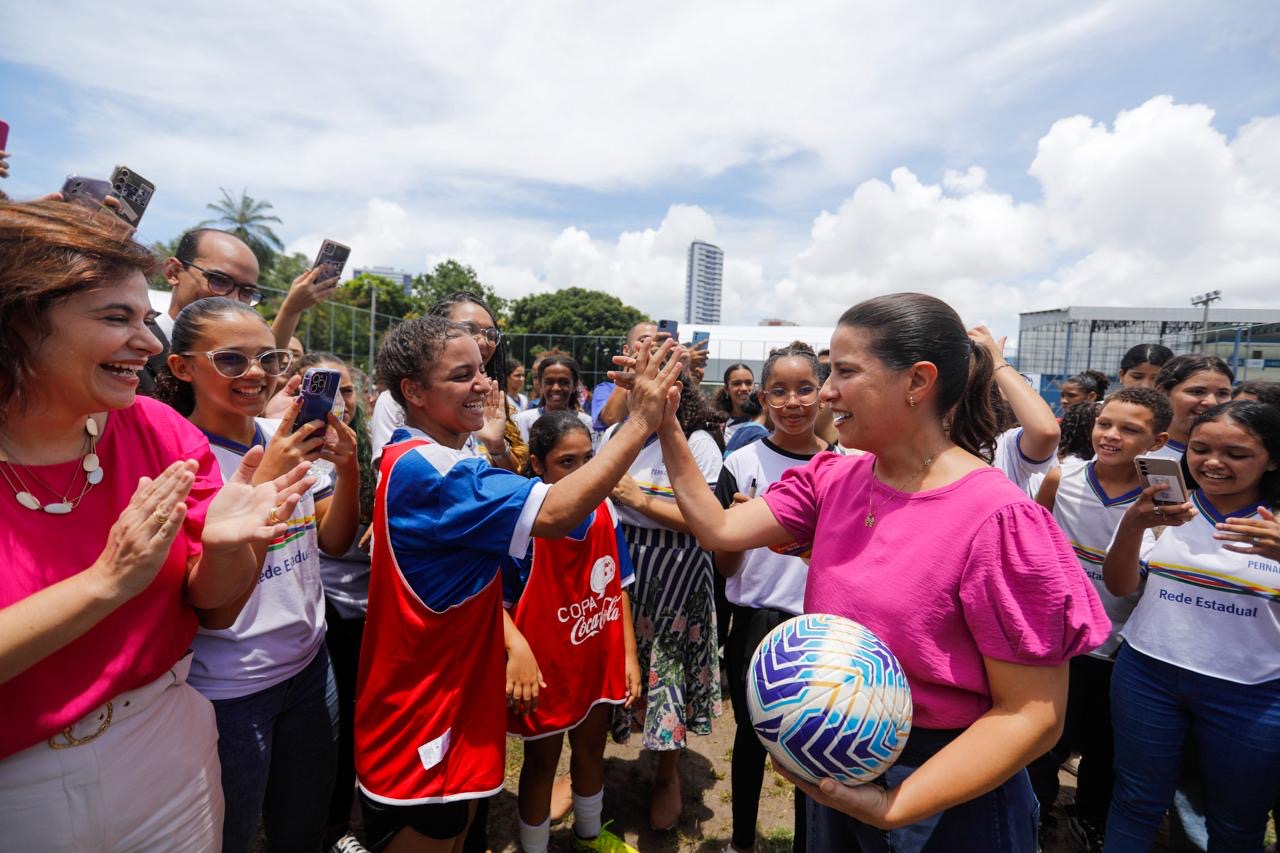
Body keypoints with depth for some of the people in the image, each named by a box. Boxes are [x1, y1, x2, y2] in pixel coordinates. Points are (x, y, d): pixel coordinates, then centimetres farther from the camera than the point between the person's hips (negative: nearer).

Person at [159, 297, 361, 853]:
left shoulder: (293, 438, -2)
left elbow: (334, 541, 1)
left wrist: (348, 469, -17)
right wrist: (265, 478, -31)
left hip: (308, 666, 5)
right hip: (227, 692, -4)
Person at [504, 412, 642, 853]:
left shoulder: (604, 510, -9)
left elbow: (617, 587, 1)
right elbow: (499, 605, -15)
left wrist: (629, 654, 1)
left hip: (598, 660, 5)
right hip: (545, 666, -5)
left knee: (592, 750, 27)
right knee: (541, 763, 18)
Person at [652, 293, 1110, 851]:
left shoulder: (996, 520, -24)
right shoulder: (833, 480, -5)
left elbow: (1033, 715, -20)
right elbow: (719, 529, -8)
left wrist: (889, 807, -26)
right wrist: (666, 426, -13)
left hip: (946, 795, -5)